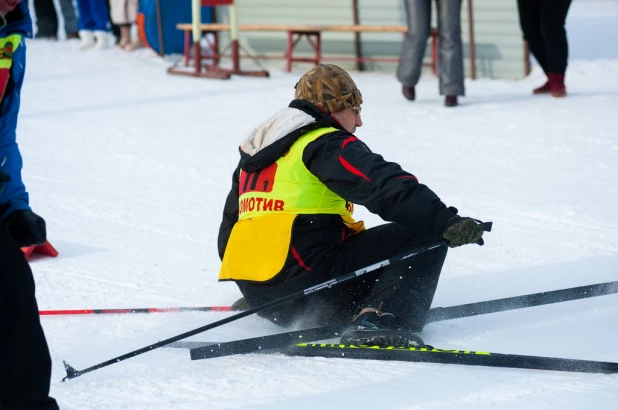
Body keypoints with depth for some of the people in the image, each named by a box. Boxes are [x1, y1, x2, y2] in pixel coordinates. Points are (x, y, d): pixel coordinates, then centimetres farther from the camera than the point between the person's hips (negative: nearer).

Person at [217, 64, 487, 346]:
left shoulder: (255, 155, 23)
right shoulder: (326, 143, -4)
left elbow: (230, 222, 32)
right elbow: (386, 187, -20)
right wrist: (445, 222, -25)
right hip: (305, 282, -10)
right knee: (424, 237, -9)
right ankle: (378, 318, -25)